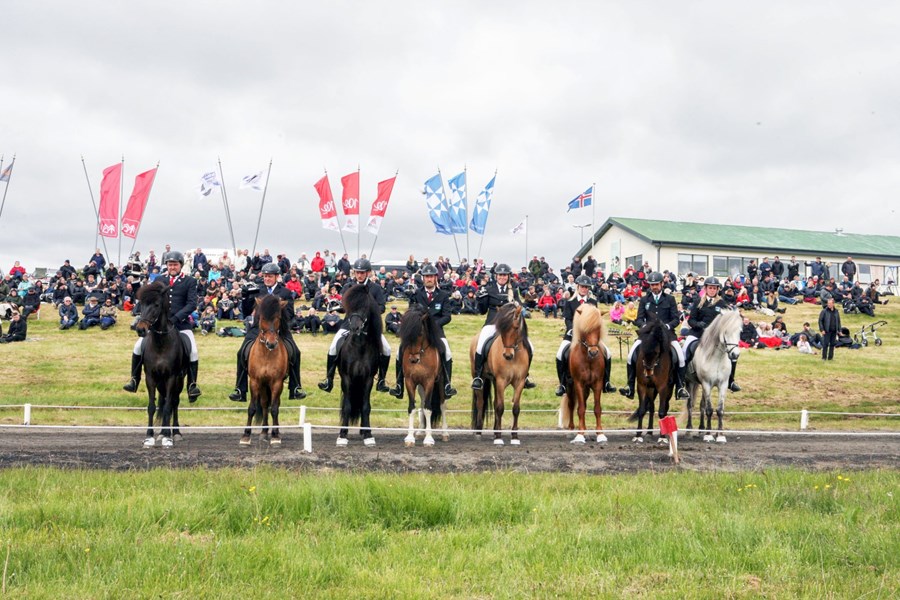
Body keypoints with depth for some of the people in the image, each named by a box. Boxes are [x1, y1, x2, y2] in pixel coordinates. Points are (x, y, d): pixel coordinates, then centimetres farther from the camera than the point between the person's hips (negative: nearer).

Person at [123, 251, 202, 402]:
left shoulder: (190, 282, 3)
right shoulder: (159, 280, 12)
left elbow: (192, 304, -7)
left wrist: (175, 318, -18)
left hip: (181, 324, -3)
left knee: (192, 351, -20)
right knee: (139, 346, -7)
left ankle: (192, 387, -8)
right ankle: (134, 381, 8)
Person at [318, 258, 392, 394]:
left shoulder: (376, 288, 1)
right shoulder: (348, 287, 4)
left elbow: (381, 307, -4)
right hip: (350, 323, 0)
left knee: (386, 349, -10)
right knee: (333, 348, -15)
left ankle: (381, 382, 6)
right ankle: (329, 380, -5)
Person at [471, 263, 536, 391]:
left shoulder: (513, 291, 12)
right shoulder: (489, 289, 7)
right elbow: (482, 311, 8)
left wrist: (517, 305, -15)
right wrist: (481, 298, -9)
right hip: (492, 323, -2)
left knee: (529, 349, -10)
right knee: (481, 345, -29)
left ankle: (524, 376, 10)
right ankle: (477, 377, -15)